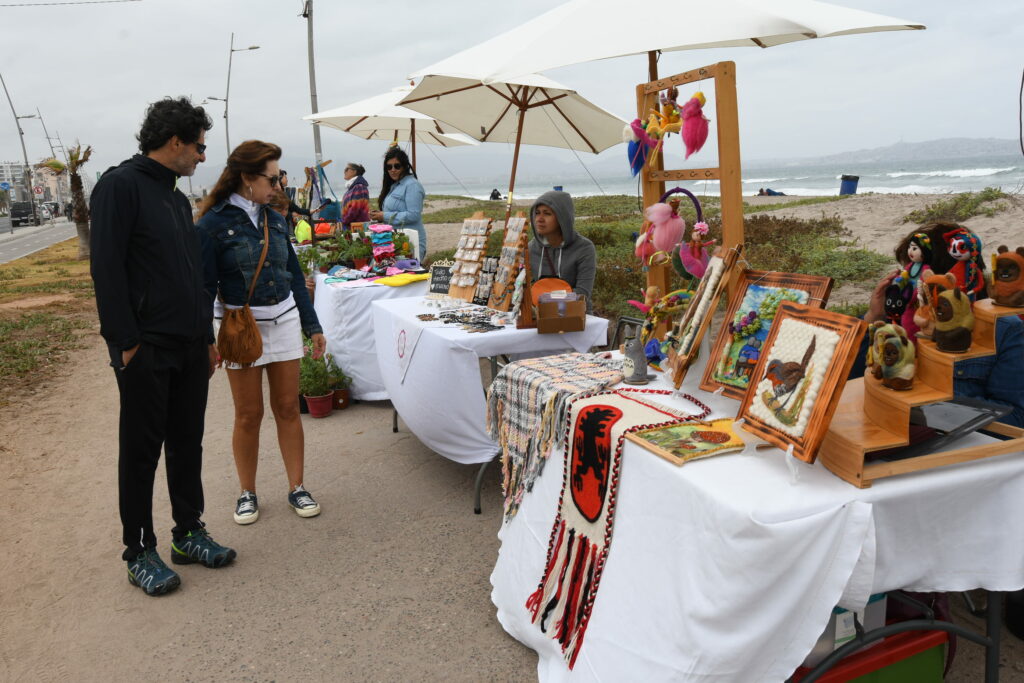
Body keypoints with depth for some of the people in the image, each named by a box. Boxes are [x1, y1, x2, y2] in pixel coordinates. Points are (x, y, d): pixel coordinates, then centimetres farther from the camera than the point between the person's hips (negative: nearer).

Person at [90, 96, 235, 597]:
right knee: (142, 449, 3)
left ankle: (189, 532, 26)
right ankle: (139, 552, 15)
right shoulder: (121, 185, -9)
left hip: (189, 348, 8)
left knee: (187, 443, 13)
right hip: (145, 350, -7)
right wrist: (125, 342, -18)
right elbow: (106, 268, -15)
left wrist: (207, 338, 18)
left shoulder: (178, 198, 16)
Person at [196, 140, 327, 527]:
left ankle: (296, 487, 19)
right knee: (248, 414, 5)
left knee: (288, 408, 7)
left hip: (284, 321, 4)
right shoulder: (213, 224, -8)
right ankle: (247, 493, 22)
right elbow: (204, 286, -8)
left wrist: (313, 327, 13)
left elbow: (294, 276, 13)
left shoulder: (275, 220, 7)